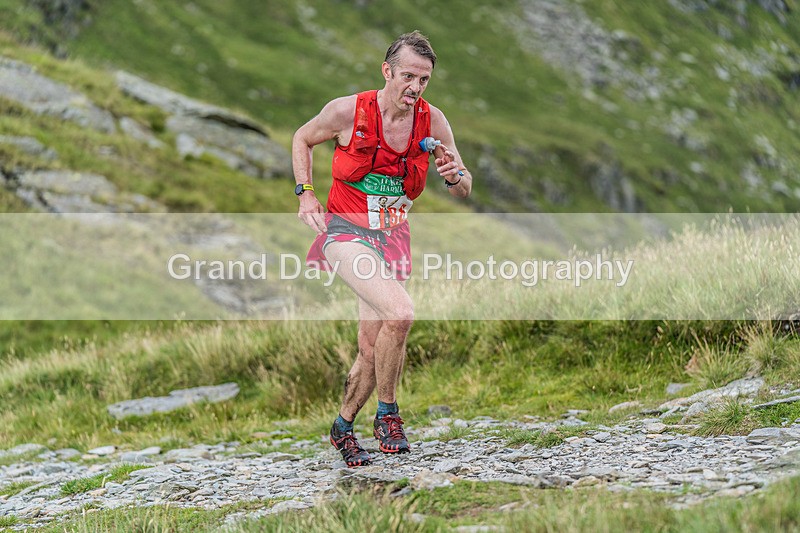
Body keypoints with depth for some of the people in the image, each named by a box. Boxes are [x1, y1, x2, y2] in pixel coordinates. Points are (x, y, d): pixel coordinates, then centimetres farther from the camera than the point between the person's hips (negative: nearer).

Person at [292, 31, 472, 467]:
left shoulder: (432, 122, -4)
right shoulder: (348, 111, -12)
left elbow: (465, 191, 4)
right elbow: (302, 139, 8)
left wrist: (454, 175, -19)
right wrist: (305, 194, -1)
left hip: (392, 237, 4)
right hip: (346, 230, -4)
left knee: (371, 349, 6)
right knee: (399, 312, -28)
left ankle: (343, 427, 31)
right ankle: (387, 414, -9)